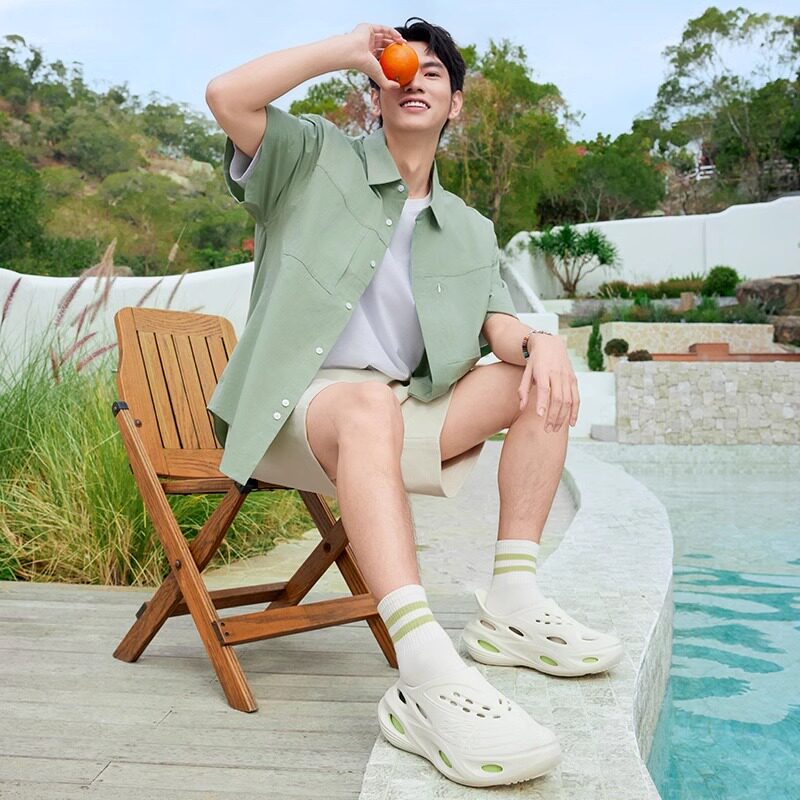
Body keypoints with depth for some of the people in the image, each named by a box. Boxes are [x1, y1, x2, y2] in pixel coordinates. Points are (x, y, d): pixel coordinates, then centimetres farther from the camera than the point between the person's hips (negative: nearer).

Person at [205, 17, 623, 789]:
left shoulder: (467, 230, 18)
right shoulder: (319, 159, 6)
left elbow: (499, 324, 3)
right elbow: (227, 96, -11)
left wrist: (539, 343, -21)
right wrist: (346, 50, -6)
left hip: (399, 413, 6)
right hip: (292, 409, -5)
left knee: (539, 384, -9)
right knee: (371, 403, -39)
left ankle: (509, 608, -16)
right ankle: (427, 680, -54)